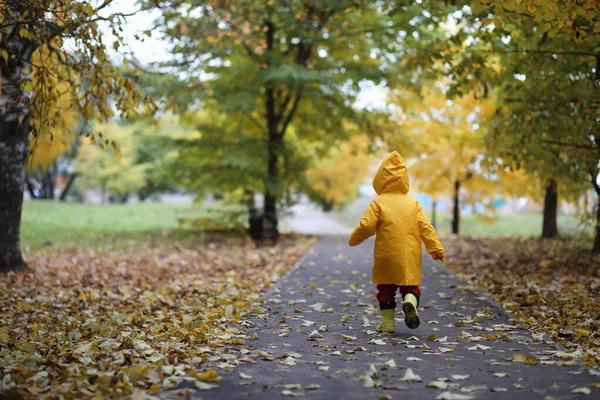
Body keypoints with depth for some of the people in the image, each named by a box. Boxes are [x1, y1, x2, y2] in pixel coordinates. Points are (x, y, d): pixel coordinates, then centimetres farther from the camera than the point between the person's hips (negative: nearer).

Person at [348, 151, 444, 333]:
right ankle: (410, 302, -20)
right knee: (411, 287, 11)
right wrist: (435, 248, 5)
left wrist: (354, 240, 9)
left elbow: (366, 226, -9)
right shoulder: (413, 202, 6)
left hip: (387, 256, -2)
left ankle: (387, 322, 13)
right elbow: (426, 227, 2)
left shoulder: (378, 203, -4)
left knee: (385, 289, 13)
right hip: (410, 257, 2)